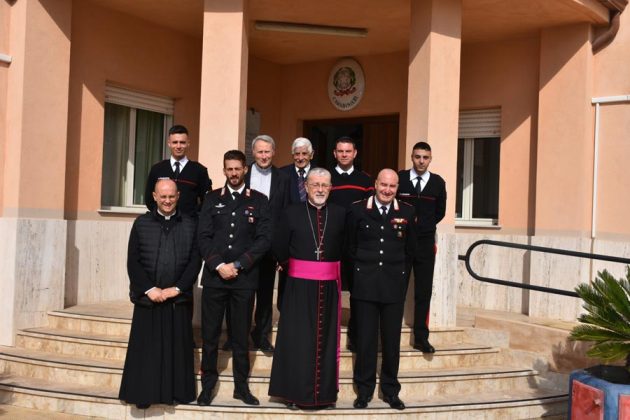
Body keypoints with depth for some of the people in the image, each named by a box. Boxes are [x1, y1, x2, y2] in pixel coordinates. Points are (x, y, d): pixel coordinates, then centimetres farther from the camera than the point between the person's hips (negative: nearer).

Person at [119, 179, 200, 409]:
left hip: (179, 299, 0)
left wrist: (177, 288, -9)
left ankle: (175, 393, 17)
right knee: (146, 351, 5)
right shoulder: (141, 223, 5)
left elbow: (195, 261, 0)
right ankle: (144, 394, 16)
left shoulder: (190, 224, 5)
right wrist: (149, 289, -9)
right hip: (148, 299, 0)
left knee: (177, 351, 6)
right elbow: (133, 262, 1)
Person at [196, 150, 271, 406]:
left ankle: (241, 386, 18)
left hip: (244, 278, -1)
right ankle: (208, 384, 17)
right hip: (214, 276, 1)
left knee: (241, 335, 7)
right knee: (210, 334, 5)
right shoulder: (212, 199, 9)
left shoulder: (259, 201, 5)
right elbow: (203, 237, 2)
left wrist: (237, 265, -10)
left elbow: (264, 239, -3)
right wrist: (219, 265, -10)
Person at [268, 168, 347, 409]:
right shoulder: (292, 213, -1)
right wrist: (294, 268, 8)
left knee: (325, 339, 10)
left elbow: (345, 248, 7)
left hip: (328, 286, 2)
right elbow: (279, 249, 3)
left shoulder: (340, 214, 3)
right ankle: (295, 392, 14)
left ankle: (324, 393, 21)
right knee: (298, 338, 3)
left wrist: (331, 267, 5)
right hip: (299, 285, -2)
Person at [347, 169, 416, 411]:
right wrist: (361, 271, 6)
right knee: (365, 339, 6)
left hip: (394, 286, 1)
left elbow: (409, 250, 9)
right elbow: (350, 246, 5)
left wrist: (401, 277, 8)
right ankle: (364, 390, 19)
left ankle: (391, 391, 23)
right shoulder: (357, 210, -1)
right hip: (365, 285, -1)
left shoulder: (407, 212, 2)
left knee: (392, 340, 9)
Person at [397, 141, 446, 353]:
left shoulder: (438, 182, 3)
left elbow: (440, 212, 12)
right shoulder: (399, 178, -2)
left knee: (424, 292, 4)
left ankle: (421, 338, 12)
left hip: (425, 242, 2)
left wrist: (422, 224, 5)